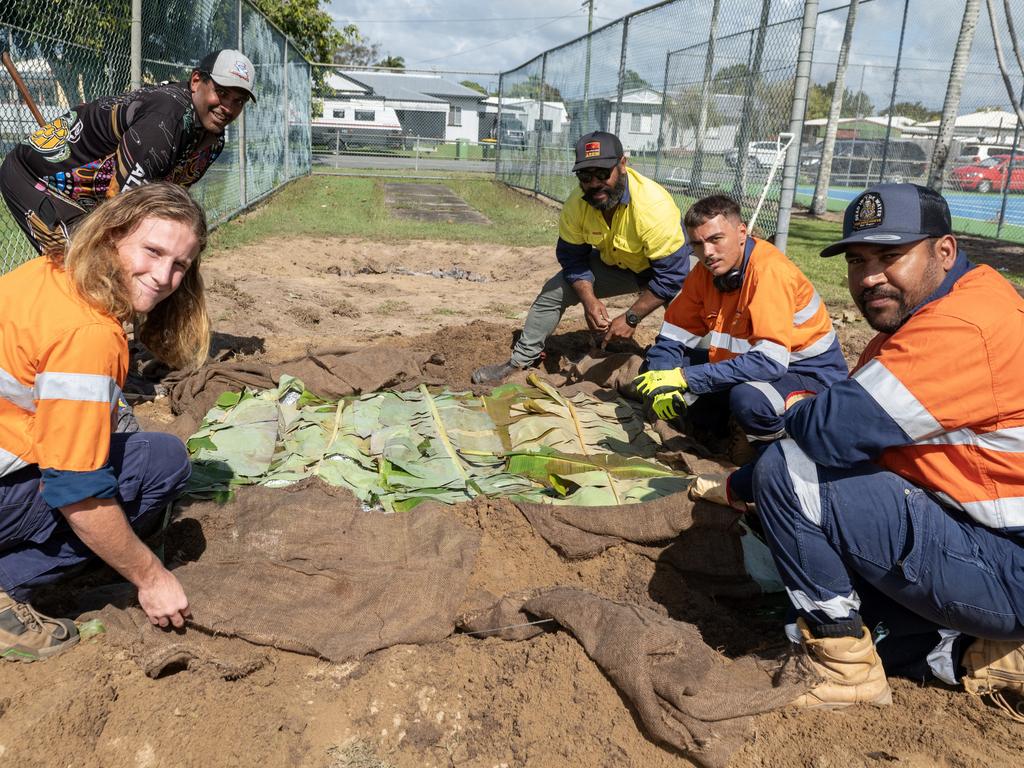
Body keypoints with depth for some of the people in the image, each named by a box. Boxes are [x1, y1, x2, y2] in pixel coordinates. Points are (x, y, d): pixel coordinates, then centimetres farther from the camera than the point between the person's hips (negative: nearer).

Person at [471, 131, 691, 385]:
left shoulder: (654, 205, -37)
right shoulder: (576, 204, -21)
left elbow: (671, 273, -32)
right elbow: (572, 257, -7)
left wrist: (631, 318, -31)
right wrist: (589, 300, -23)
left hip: (659, 266, -4)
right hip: (613, 263, 5)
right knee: (553, 291, -3)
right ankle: (519, 362, 8)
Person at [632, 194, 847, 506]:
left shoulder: (770, 270, -27)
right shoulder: (707, 270, -5)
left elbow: (770, 362, -36)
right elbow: (674, 334, 0)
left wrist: (686, 377, -35)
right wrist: (662, 380, -20)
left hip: (810, 373, -7)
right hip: (748, 366, 7)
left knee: (749, 398, -39)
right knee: (660, 363, -4)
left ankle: (742, 487, -11)